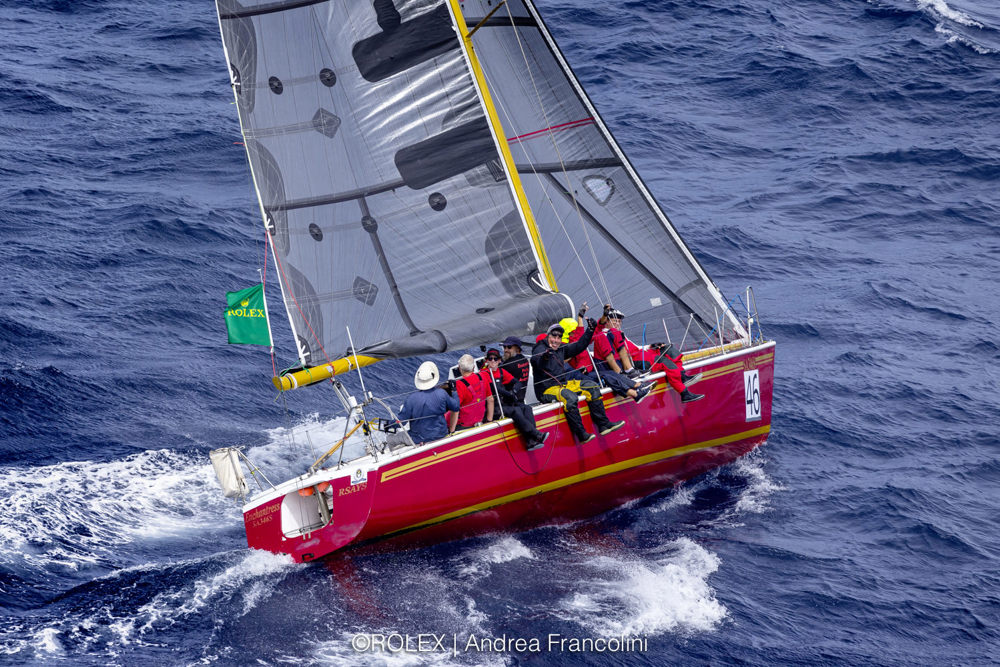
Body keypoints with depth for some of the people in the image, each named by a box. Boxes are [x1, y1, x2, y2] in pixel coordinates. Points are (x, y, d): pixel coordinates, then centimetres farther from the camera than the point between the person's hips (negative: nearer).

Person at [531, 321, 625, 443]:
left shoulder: (561, 349, 13)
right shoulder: (540, 349, -12)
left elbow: (579, 346, 21)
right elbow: (537, 362, -34)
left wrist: (590, 330, 14)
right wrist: (544, 357, -57)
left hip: (563, 384, 9)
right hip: (547, 390, -9)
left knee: (592, 387, 0)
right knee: (569, 397, -36)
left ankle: (603, 424, -4)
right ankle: (581, 434, -34)